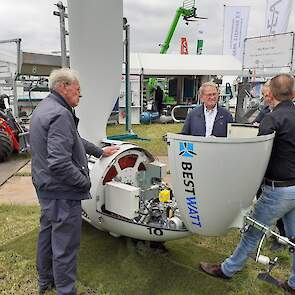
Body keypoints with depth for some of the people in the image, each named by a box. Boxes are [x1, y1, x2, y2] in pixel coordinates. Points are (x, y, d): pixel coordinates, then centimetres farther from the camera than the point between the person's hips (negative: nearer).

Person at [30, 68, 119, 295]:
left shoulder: (43, 108, 11)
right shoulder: (60, 114, -23)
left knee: (48, 233, 24)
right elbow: (59, 163, -31)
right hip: (62, 193, -11)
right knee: (65, 244, 3)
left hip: (45, 187, 11)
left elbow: (73, 140, 19)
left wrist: (100, 151, 23)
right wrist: (84, 181, -17)